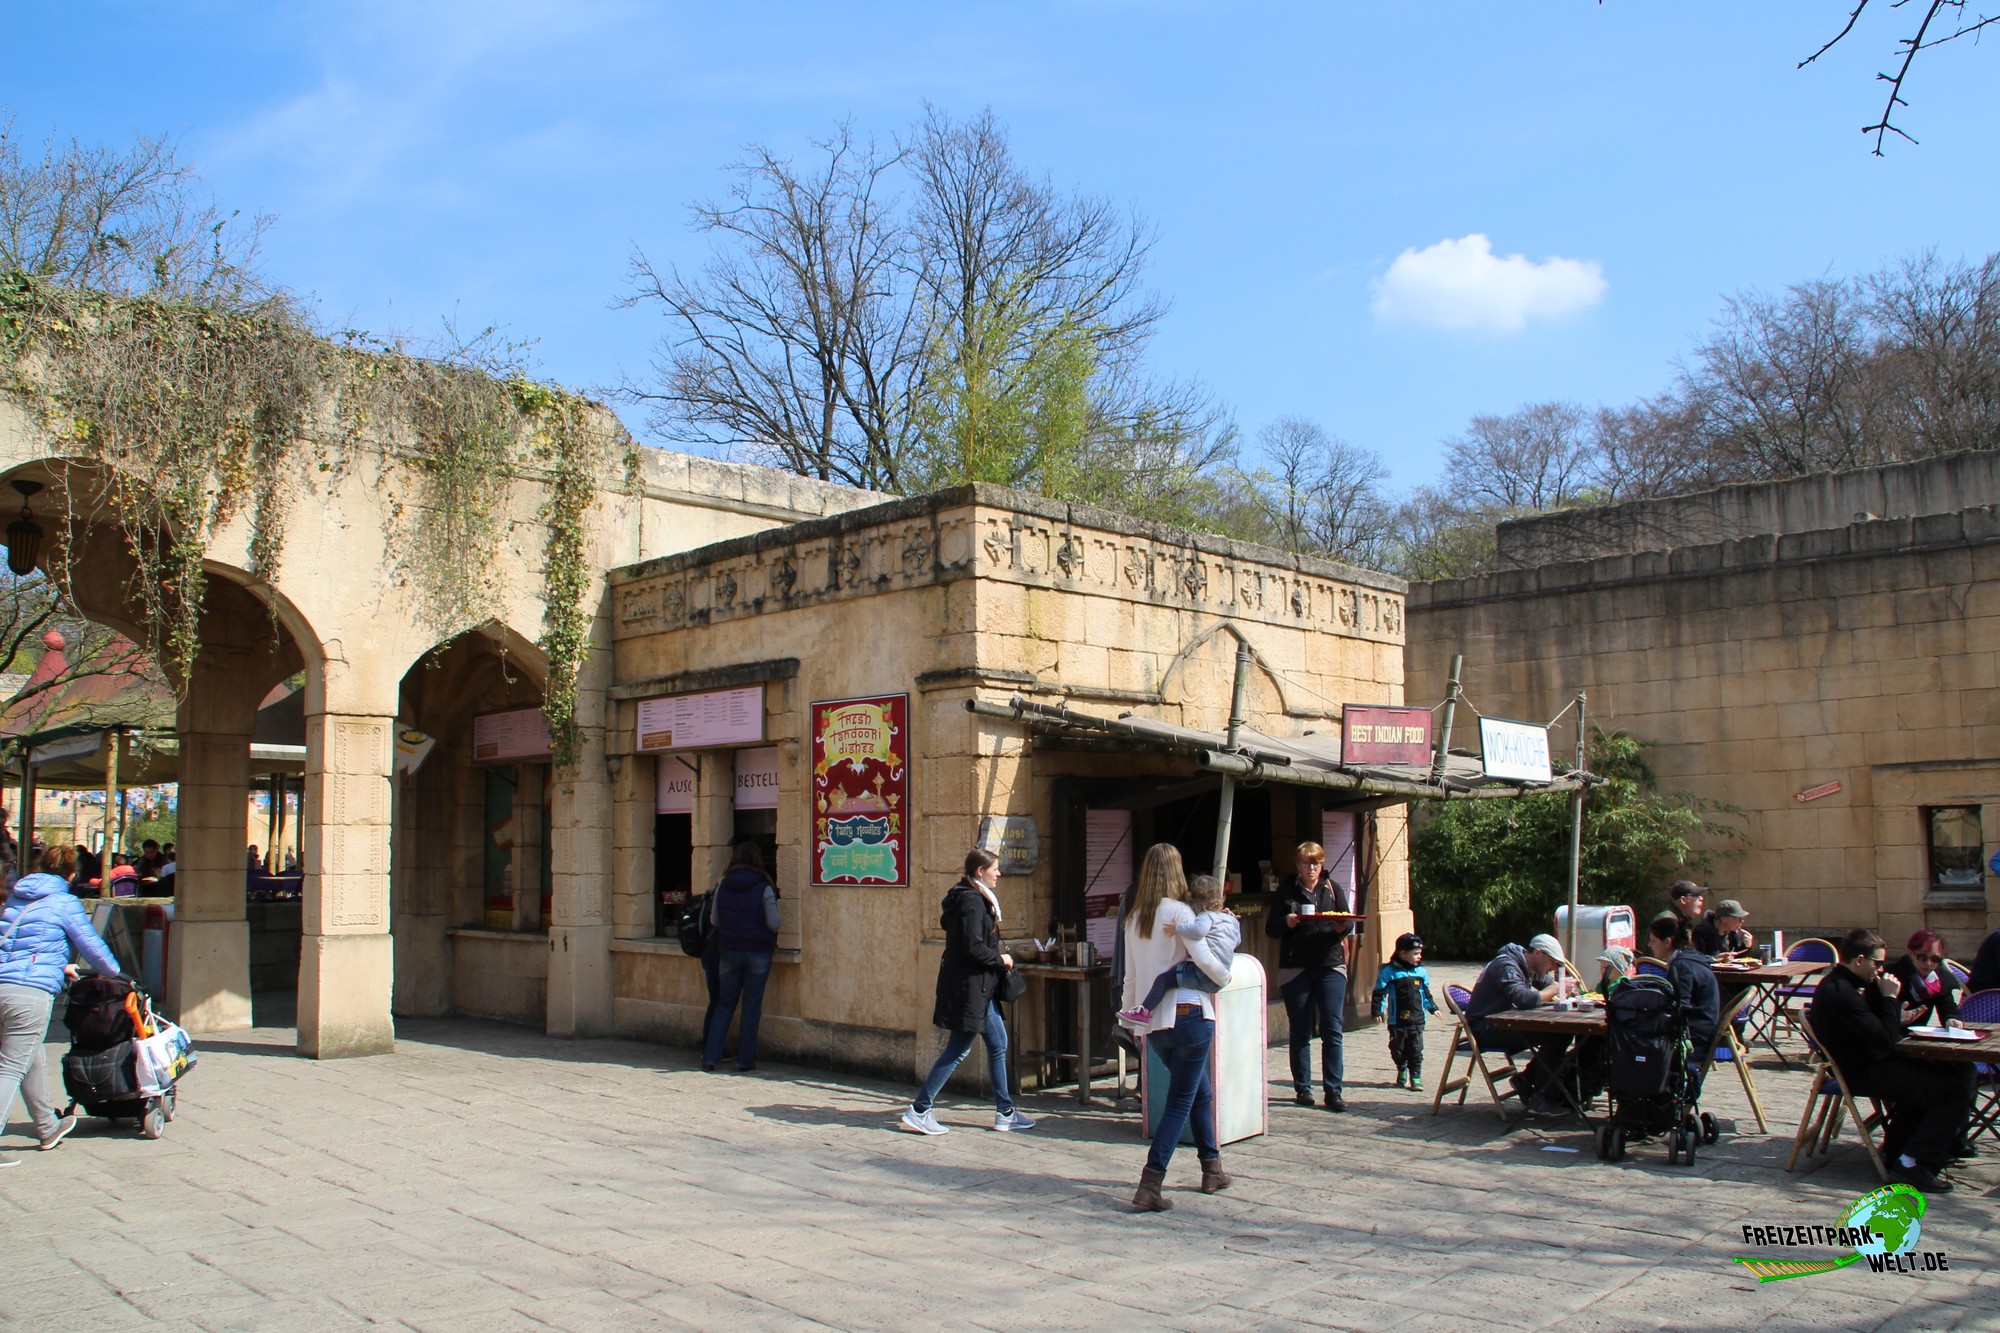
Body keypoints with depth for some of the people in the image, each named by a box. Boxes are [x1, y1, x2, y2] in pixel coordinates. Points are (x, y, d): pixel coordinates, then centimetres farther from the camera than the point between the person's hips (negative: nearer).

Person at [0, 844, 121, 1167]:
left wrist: (59, 966, 43)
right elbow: (91, 945, 2)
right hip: (32, 992, -7)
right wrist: (114, 972, 22)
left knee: (31, 1061, 22)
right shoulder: (64, 903, -3)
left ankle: (48, 1127, 37)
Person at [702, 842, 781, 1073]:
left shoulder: (722, 886, 0)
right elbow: (774, 923, -10)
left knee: (724, 1003, 12)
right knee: (752, 1006, 5)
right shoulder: (764, 888, -10)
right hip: (758, 952, -3)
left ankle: (710, 1058, 7)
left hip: (729, 950, 3)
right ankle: (745, 1060, 8)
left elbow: (714, 920, 5)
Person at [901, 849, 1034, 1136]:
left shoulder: (978, 899, 12)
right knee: (958, 1049, -4)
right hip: (969, 986, -11)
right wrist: (1001, 959, -9)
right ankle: (919, 1111, 3)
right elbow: (974, 947, -24)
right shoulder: (972, 902, -18)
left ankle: (1005, 1113, 20)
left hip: (980, 986, 11)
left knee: (998, 1044, 13)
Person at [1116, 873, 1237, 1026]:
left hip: (1205, 976, -10)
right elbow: (1237, 940, 38)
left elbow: (1198, 930, -28)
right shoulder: (1231, 920, 19)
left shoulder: (1205, 916, -5)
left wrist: (1177, 928, -17)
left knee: (1164, 979, -11)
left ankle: (1143, 1013, -16)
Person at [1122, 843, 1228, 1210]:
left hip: (1153, 1024, 7)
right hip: (1188, 1015, -6)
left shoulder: (1133, 919, 9)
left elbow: (1130, 976, 15)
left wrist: (1129, 1013, 26)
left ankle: (1212, 1171, 30)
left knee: (1202, 1093, 22)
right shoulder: (1178, 912, -9)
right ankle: (1149, 1187, -9)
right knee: (1180, 1104, -2)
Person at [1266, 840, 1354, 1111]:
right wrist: (1286, 923, -17)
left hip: (1330, 966, 1)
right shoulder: (1287, 892, 5)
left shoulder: (1334, 889, 9)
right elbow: (1271, 930, 4)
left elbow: (1349, 925, 6)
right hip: (1295, 969, -1)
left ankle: (1333, 1091, 0)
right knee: (1300, 1032, 5)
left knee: (1332, 1030, -4)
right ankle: (1302, 1088, 14)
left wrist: (1342, 926, -16)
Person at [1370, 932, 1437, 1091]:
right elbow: (1379, 993, -5)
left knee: (1416, 1049, 0)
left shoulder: (1421, 972, 7)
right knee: (1398, 1048, 7)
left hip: (1417, 1019, 3)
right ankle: (1402, 1071, 30)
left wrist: (1432, 1007, 21)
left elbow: (1426, 993, 21)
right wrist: (1377, 1011, -9)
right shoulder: (1388, 972, -7)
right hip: (1397, 1020, -3)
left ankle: (1416, 1077, 7)